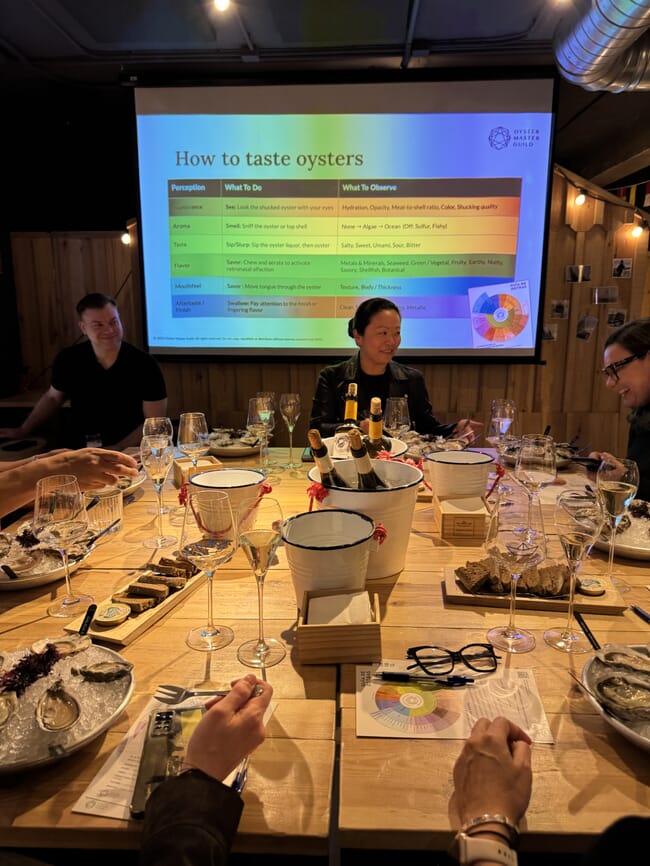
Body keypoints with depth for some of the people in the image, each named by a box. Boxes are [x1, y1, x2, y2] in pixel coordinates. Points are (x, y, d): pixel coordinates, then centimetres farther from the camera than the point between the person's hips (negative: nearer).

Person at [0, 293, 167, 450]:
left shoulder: (145, 365, -9)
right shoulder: (68, 360, 1)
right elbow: (53, 397, 21)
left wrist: (119, 449, -15)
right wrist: (23, 430, 19)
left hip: (128, 455, -3)